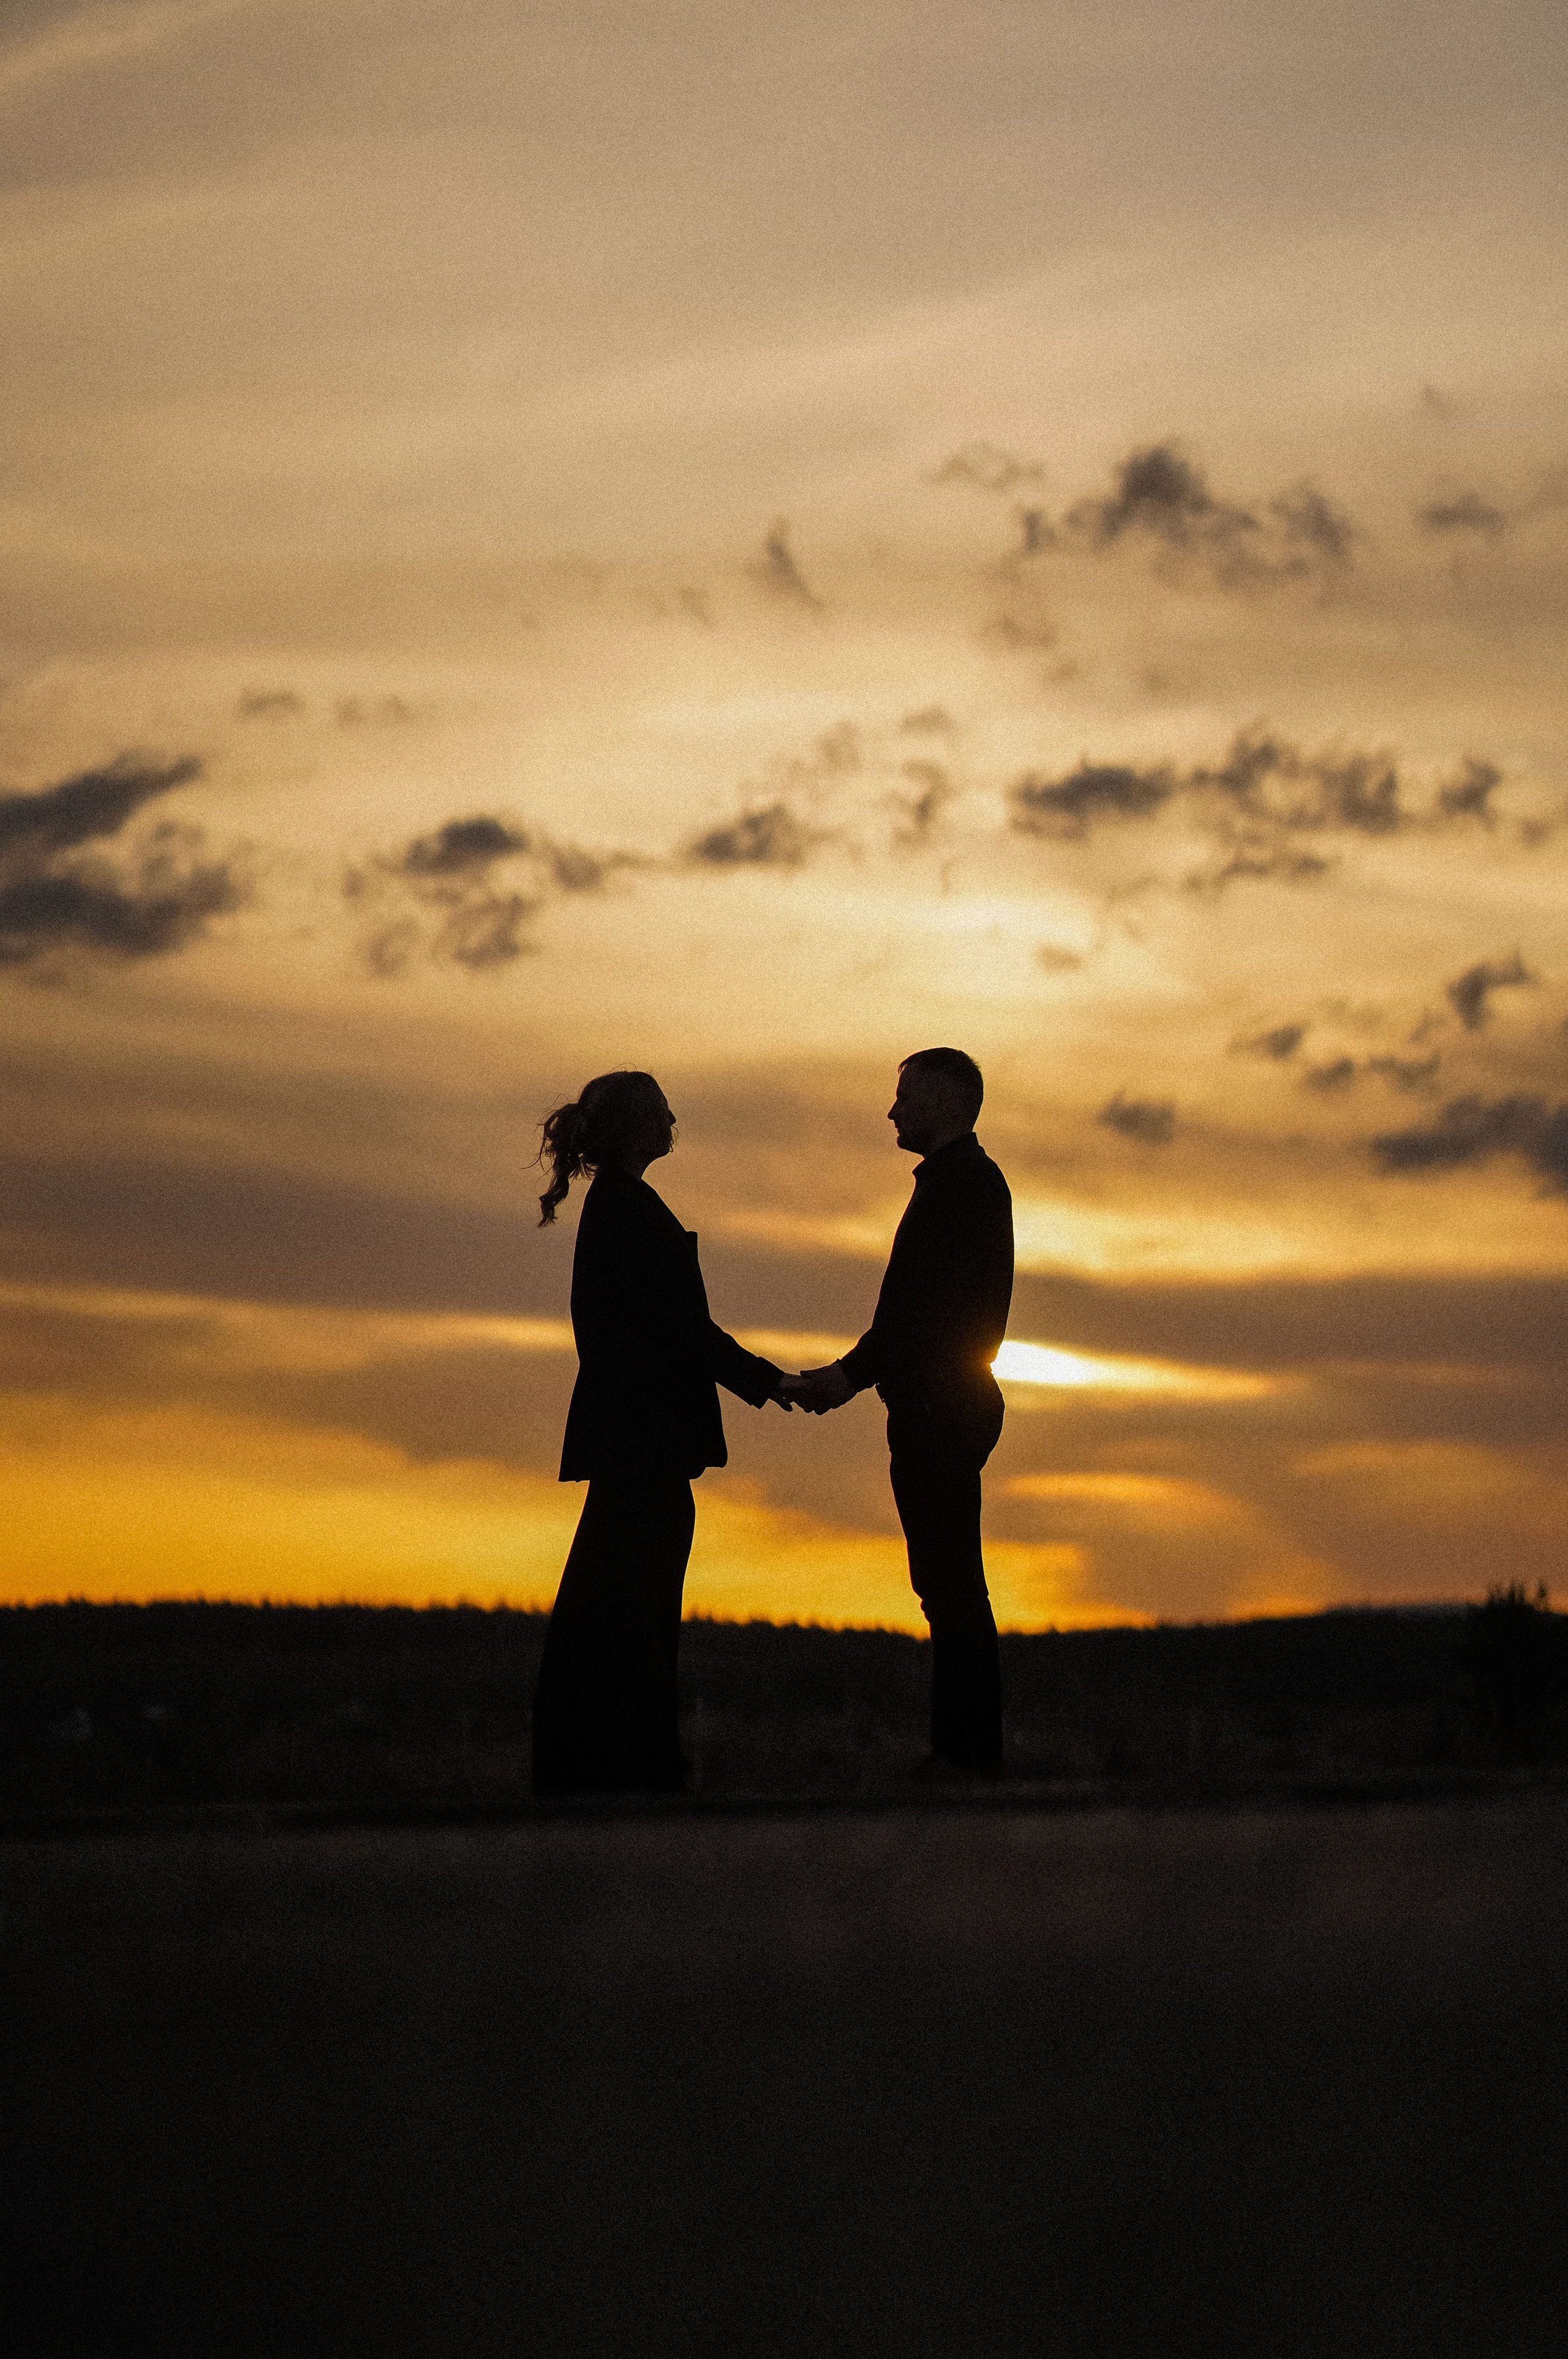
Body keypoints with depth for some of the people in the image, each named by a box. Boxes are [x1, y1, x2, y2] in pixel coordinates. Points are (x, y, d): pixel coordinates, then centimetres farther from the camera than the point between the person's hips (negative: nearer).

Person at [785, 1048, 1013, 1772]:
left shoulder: (966, 1182, -10)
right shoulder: (960, 1181, 21)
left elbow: (937, 1306, -19)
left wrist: (853, 1373, -17)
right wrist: (851, 1373, 11)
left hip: (941, 1407, -11)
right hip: (940, 1407, 11)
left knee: (951, 1583, -11)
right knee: (948, 1585, 9)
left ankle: (967, 1752, -13)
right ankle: (964, 1749, 11)